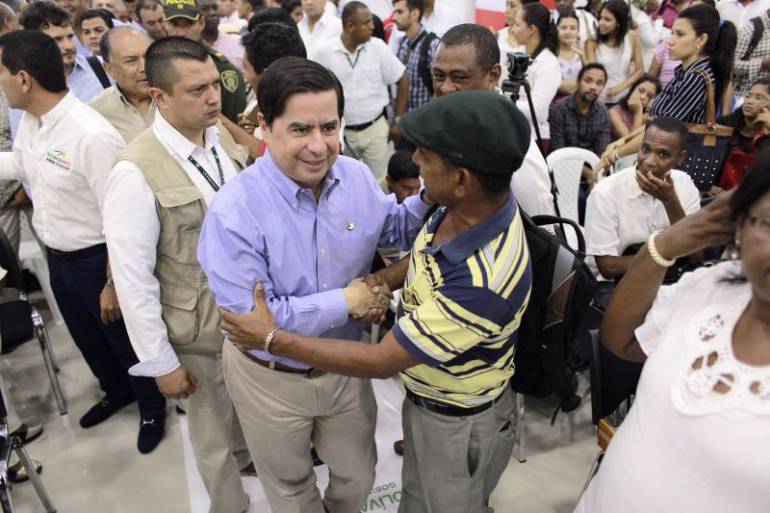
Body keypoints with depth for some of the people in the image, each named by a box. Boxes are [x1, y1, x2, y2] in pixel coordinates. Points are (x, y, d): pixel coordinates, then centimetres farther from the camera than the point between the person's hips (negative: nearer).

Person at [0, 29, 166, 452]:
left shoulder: (92, 136, -29)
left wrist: (114, 284, -21)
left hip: (95, 260, -8)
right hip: (57, 257, 8)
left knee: (125, 343, 13)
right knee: (86, 338, 26)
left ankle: (152, 409, 39)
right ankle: (116, 392, 53)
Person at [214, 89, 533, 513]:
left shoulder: (481, 283, -41)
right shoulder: (468, 206, -17)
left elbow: (381, 361, -32)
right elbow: (428, 260, 6)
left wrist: (273, 339, -24)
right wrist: (379, 280, -11)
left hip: (461, 424, -6)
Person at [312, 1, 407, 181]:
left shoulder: (378, 47, -6)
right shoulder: (324, 52, -9)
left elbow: (402, 80, 2)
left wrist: (398, 121, 2)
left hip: (375, 128, 0)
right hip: (341, 132, 0)